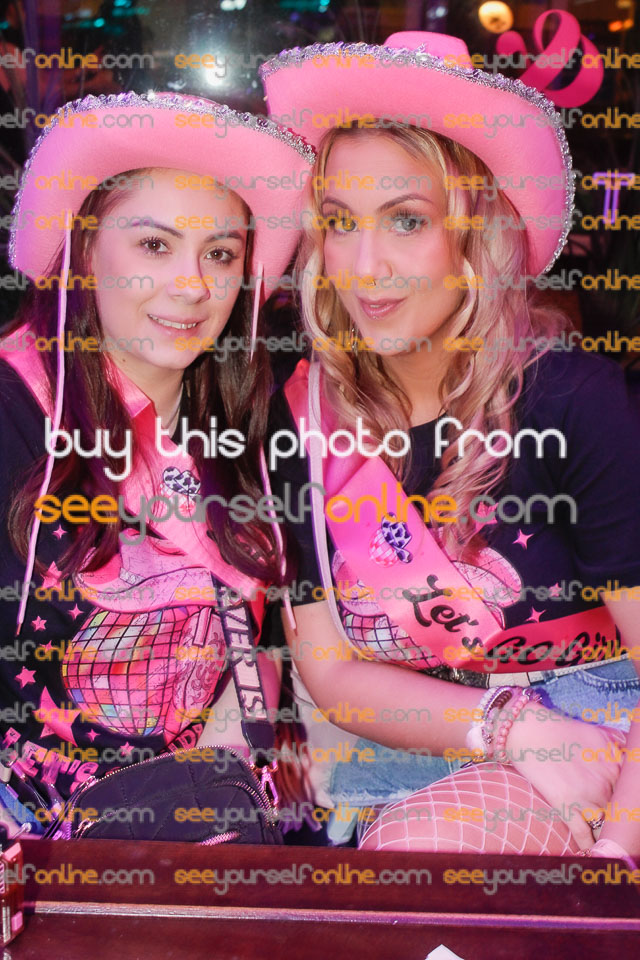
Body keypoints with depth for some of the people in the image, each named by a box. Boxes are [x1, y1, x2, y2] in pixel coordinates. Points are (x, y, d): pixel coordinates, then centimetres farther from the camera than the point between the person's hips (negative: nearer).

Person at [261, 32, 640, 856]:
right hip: (407, 751, 4)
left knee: (418, 849, -29)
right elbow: (328, 669, -3)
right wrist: (509, 725, -18)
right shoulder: (302, 412, -5)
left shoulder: (571, 396, -16)